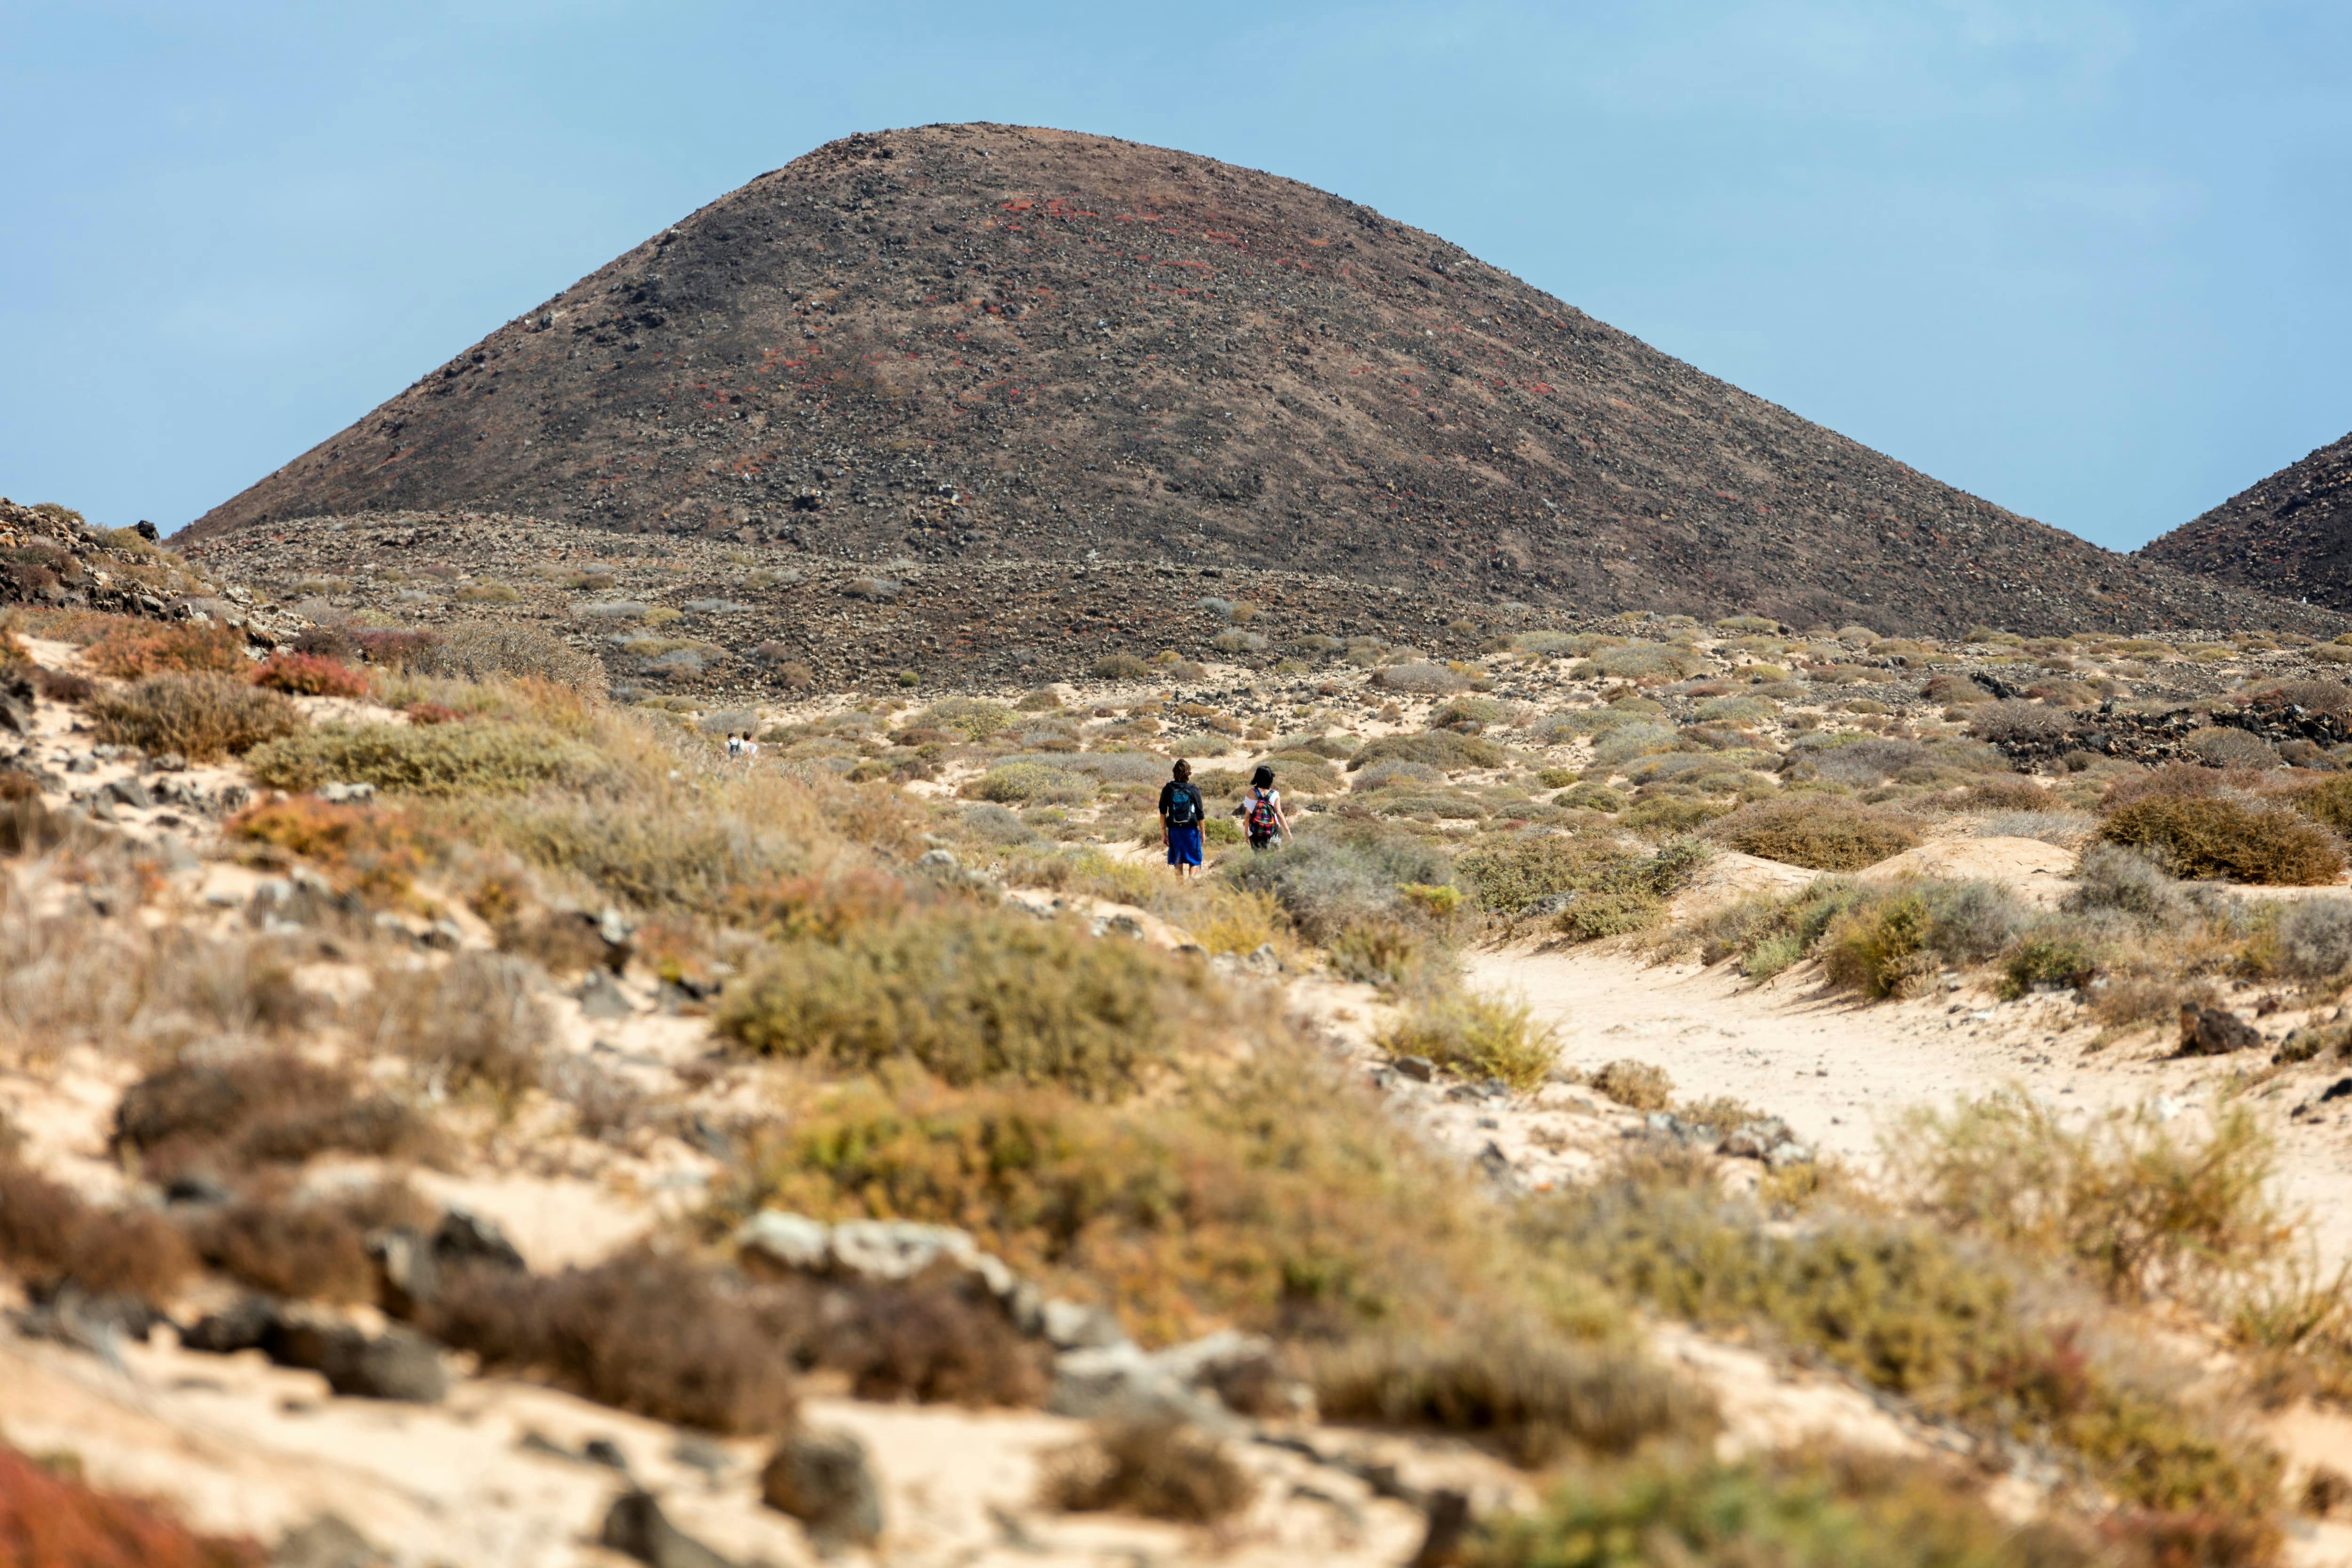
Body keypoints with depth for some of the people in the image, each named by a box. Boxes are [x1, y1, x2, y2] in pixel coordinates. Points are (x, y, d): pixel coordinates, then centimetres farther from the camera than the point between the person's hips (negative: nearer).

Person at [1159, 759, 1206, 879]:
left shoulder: (1168, 789, 2)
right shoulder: (1194, 789, -4)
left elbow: (1162, 813, 1)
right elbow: (1200, 814, -2)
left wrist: (1163, 833, 7)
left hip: (1174, 830, 2)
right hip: (1191, 830, -2)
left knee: (1178, 864, 12)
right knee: (1195, 862, 4)